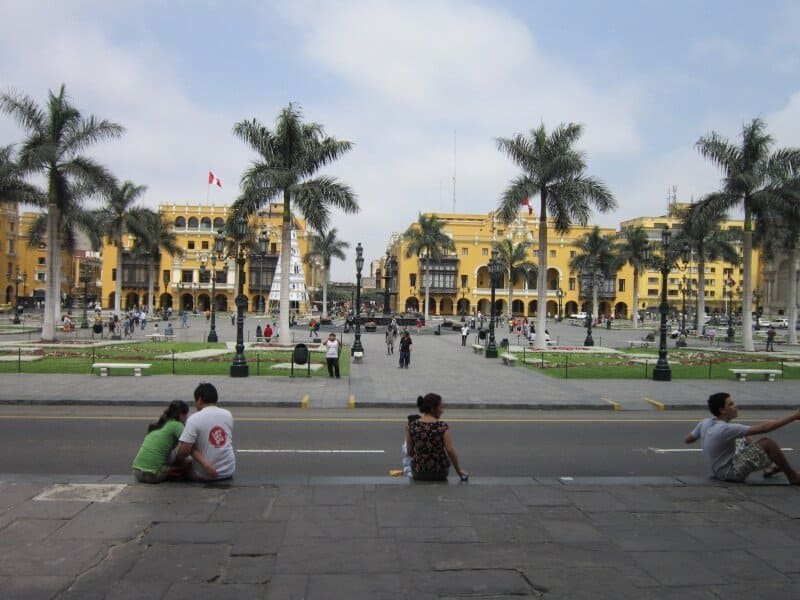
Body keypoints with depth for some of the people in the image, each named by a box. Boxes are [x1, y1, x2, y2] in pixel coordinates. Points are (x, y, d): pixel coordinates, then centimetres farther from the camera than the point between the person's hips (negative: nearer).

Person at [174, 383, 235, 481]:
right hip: (228, 471, 3)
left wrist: (176, 462, 4)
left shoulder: (194, 419, -14)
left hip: (205, 475, -3)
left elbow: (185, 450, -16)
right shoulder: (228, 415, 1)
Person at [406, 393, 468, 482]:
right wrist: (459, 470, -7)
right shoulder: (443, 426, -13)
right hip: (440, 473, -2)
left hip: (418, 474, 2)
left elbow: (410, 452, -2)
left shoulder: (412, 425, -7)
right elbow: (450, 450, -18)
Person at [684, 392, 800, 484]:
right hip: (731, 473, -9)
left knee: (745, 439, 22)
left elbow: (687, 440, 8)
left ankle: (769, 467, 31)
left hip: (718, 470, 9)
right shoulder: (726, 429, -27)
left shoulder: (704, 423, -4)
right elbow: (763, 428, -26)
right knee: (768, 443, -12)